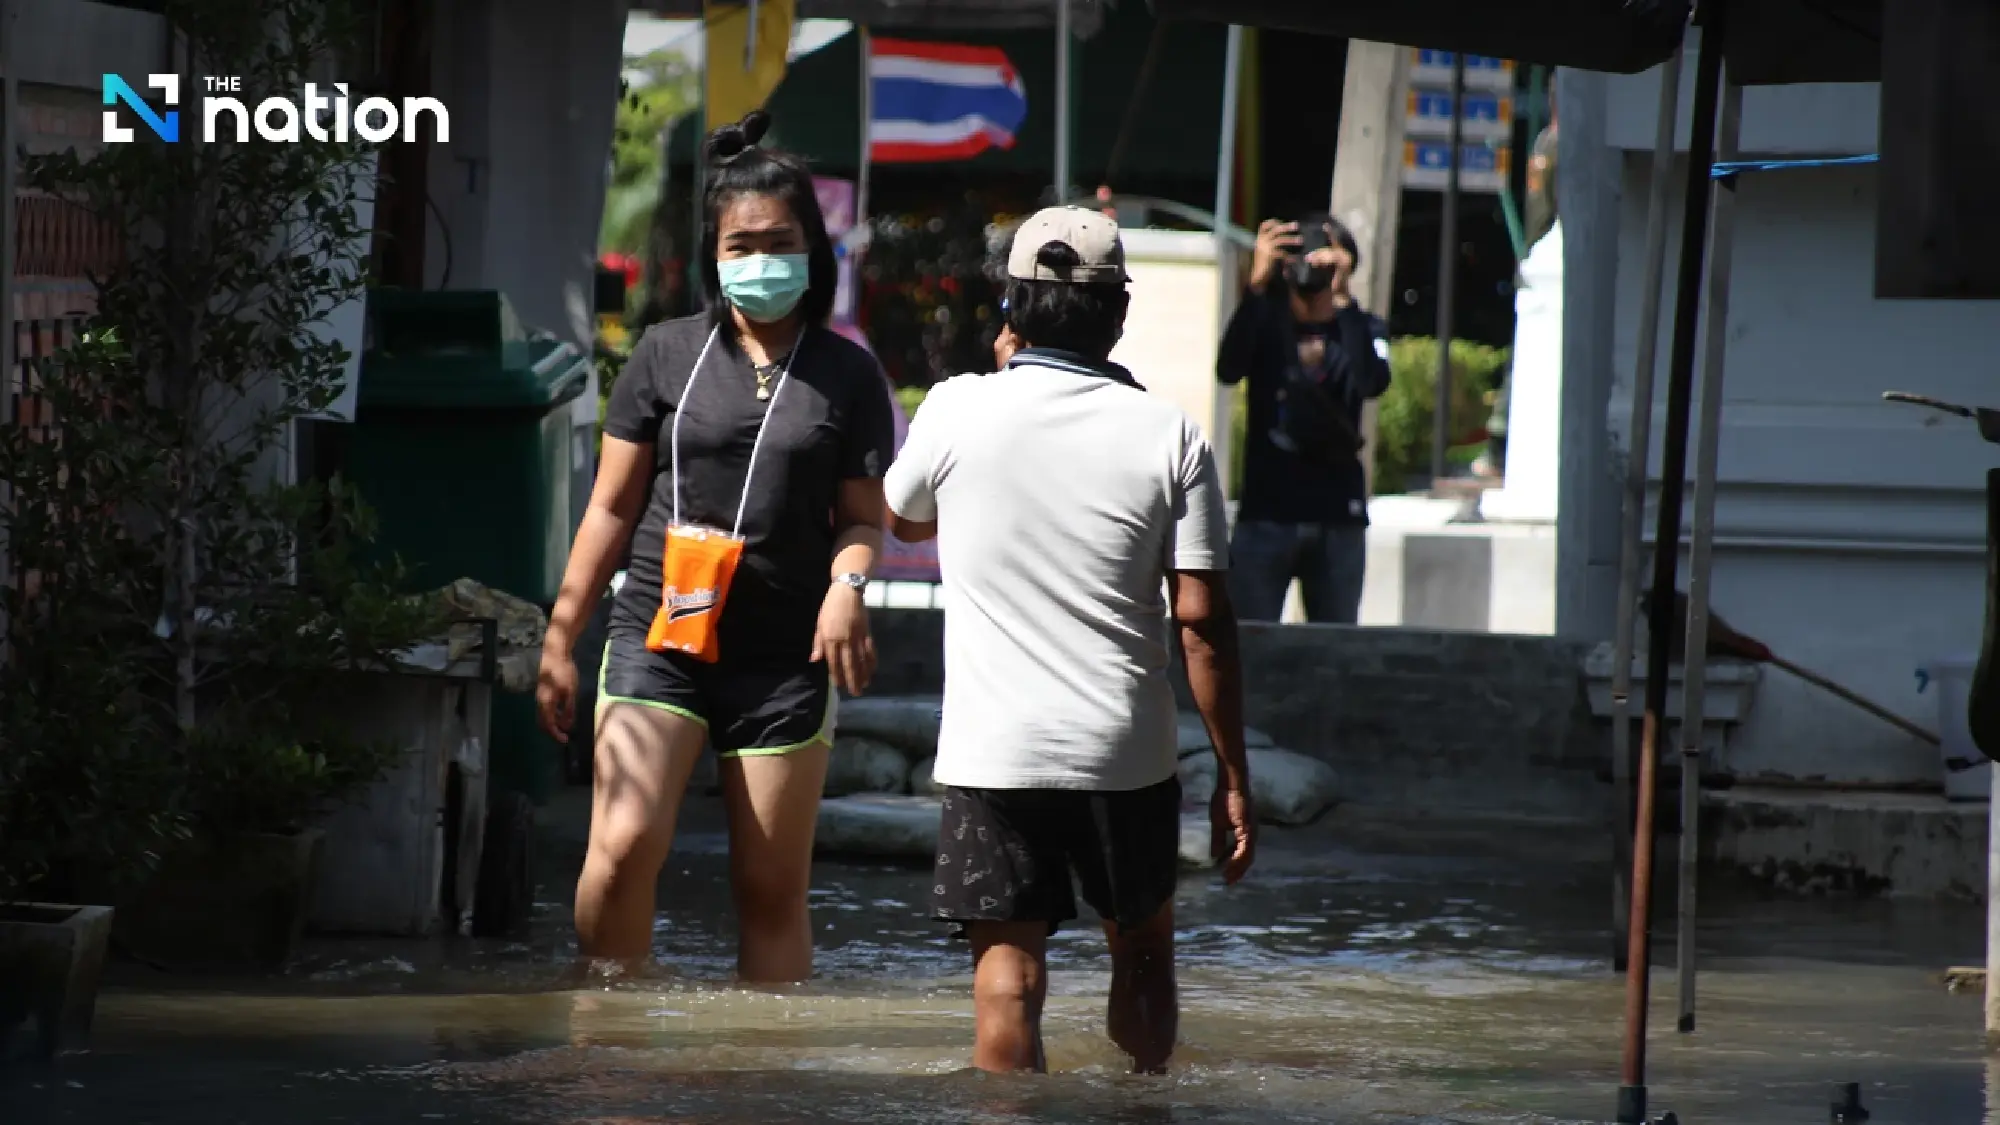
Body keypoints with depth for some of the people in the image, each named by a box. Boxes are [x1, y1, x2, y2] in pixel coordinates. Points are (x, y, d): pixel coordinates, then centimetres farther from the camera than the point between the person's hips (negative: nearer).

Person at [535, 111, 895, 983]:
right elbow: (612, 508, 10)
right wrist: (559, 638, 9)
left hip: (783, 656, 1)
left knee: (772, 889, 3)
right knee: (625, 844, -19)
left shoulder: (846, 376, 7)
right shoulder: (668, 355, 7)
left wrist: (847, 585, -14)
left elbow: (862, 515, 9)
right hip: (659, 632, -1)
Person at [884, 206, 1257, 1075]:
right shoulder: (1169, 436, -3)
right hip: (1128, 755, 1)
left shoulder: (958, 410, -4)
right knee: (1143, 954, 21)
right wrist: (1232, 776, 1)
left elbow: (906, 519, 19)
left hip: (992, 752, -1)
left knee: (1008, 982, -3)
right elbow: (1201, 618, -6)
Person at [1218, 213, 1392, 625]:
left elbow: (1373, 383, -19)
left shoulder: (1360, 329, 3)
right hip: (1266, 515, -1)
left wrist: (1342, 298, -29)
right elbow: (1228, 370, -21)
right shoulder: (1267, 323, 0)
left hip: (1338, 521, 1)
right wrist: (1257, 285, -32)